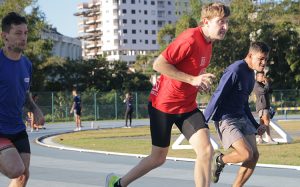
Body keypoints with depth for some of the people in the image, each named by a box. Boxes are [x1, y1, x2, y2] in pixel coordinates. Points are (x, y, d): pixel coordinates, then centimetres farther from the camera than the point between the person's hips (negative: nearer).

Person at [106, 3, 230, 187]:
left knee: (206, 150, -11)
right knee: (159, 157, 7)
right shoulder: (190, 39, -22)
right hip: (164, 104, -7)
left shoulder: (208, 43, 5)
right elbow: (159, 64, -25)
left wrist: (202, 81, 2)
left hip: (188, 106, 7)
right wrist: (193, 80, -26)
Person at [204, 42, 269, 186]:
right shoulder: (235, 70, -17)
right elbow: (217, 96, -19)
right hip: (226, 120, -9)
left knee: (254, 156, 0)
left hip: (242, 119, 9)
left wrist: (256, 126, 20)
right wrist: (202, 122, -19)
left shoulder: (251, 74, 12)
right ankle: (219, 160, 9)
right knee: (247, 154, -21)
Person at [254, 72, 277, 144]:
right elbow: (264, 91, -22)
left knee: (262, 122, 10)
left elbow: (270, 91, 15)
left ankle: (260, 139, 13)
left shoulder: (262, 84, 22)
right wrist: (267, 83, -8)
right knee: (266, 121, -17)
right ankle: (269, 139, -24)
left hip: (266, 105, 10)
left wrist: (266, 83, 5)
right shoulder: (257, 85, -8)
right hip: (262, 106, -10)